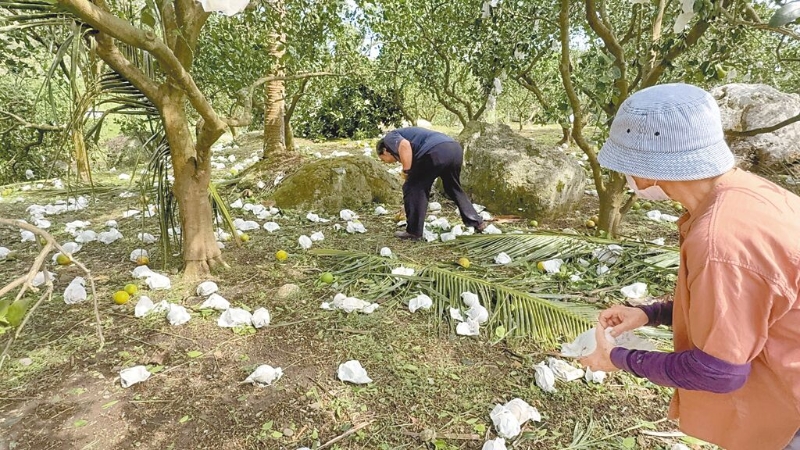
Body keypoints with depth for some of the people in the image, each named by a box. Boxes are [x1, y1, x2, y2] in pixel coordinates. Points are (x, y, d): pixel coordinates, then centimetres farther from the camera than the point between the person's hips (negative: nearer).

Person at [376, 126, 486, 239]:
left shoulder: (389, 138, 17)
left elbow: (405, 146, -10)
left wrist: (406, 171, 2)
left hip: (437, 152, -9)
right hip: (455, 148, 9)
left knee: (412, 188, 8)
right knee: (454, 189, 28)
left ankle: (413, 231, 13)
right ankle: (477, 222, 36)